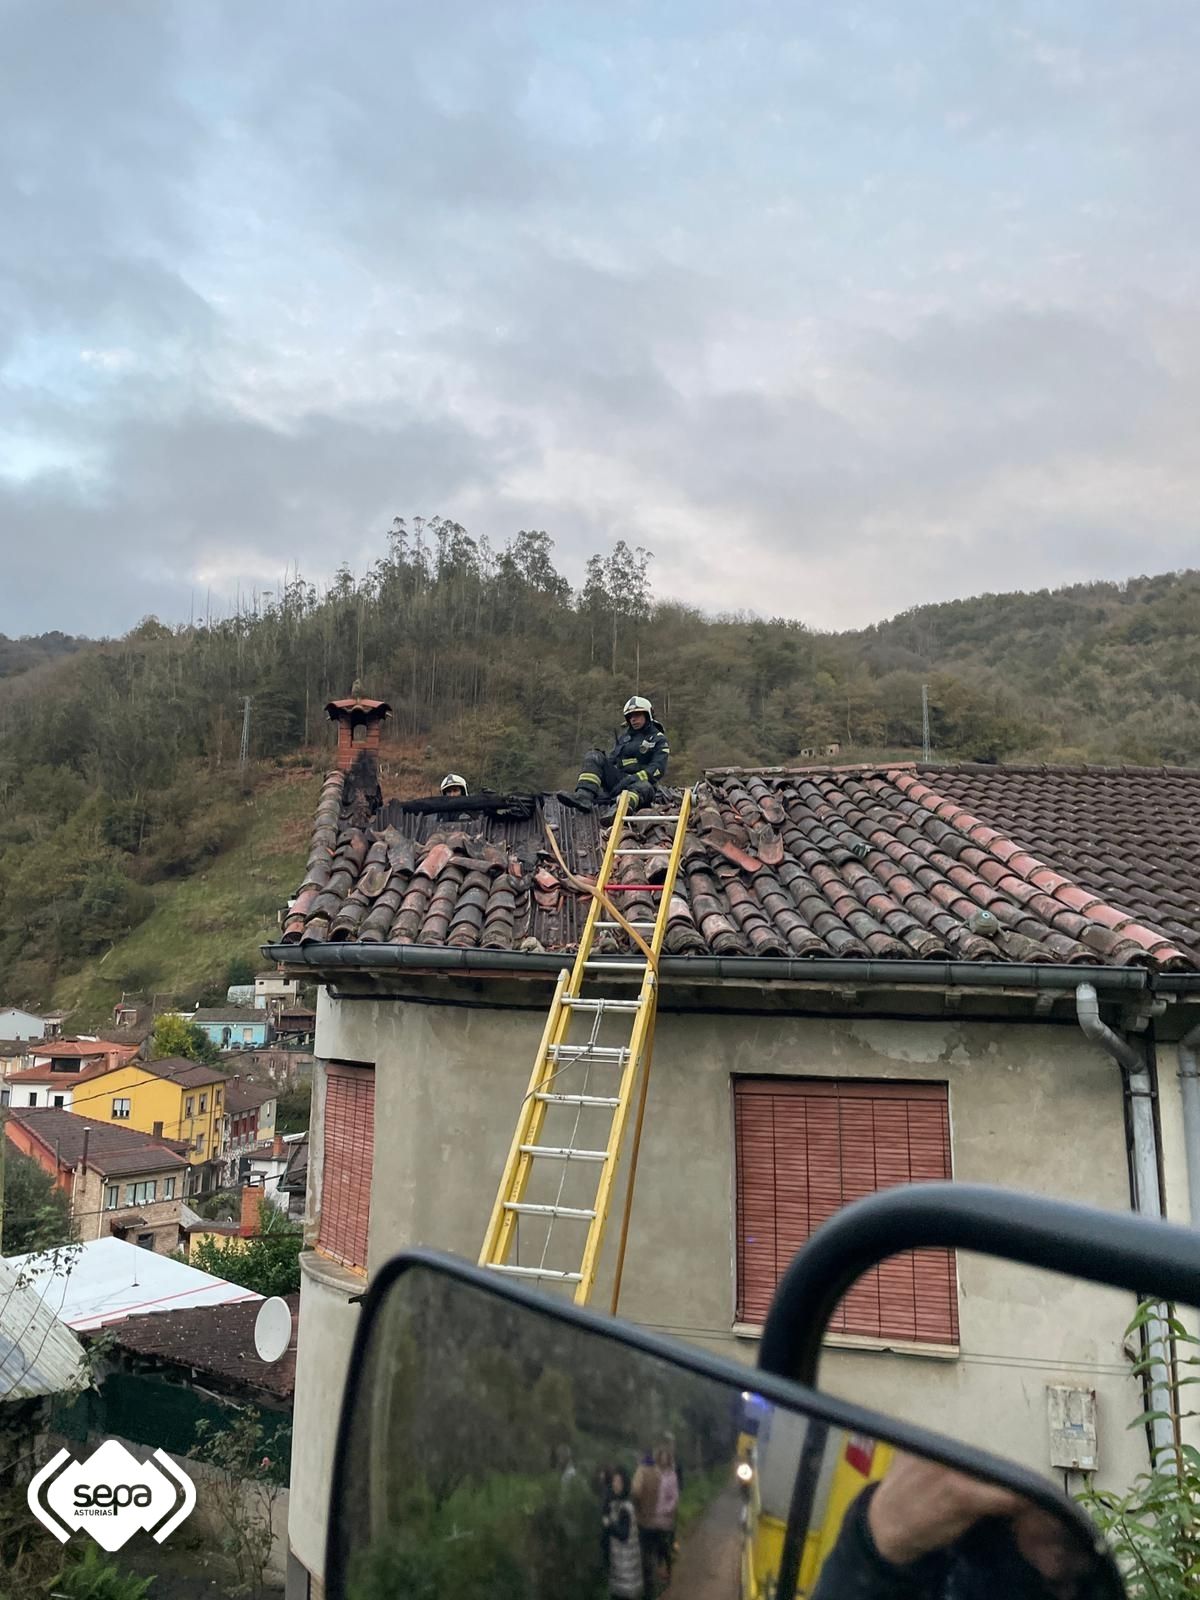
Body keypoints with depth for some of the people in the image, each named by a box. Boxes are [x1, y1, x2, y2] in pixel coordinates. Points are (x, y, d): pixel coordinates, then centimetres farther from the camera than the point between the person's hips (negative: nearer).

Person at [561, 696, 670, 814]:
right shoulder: (623, 735, 24)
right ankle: (583, 797, -41)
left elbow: (658, 769, -8)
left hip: (641, 781, -5)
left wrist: (635, 778, -24)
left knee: (644, 787, -41)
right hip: (620, 779, 5)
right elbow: (611, 760, 20)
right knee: (594, 756, -16)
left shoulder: (658, 739, 6)